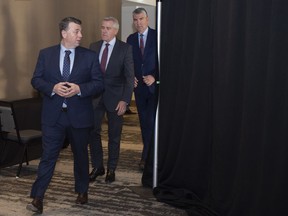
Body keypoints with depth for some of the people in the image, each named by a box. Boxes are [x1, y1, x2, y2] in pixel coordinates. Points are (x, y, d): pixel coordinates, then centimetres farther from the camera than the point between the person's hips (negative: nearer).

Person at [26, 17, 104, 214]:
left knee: (81, 155, 15)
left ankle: (82, 191, 33)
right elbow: (36, 80, 3)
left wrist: (79, 89, -18)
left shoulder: (90, 56, 1)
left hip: (80, 115, 1)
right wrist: (52, 88, -16)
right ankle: (37, 198, 3)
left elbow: (99, 84, -2)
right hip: (53, 115, 0)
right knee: (48, 156, -2)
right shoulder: (46, 54, 3)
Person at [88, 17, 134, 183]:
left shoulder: (125, 48, -5)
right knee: (93, 132, 4)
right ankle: (97, 167, 21)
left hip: (115, 98, -3)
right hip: (95, 97, 3)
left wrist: (125, 100, -15)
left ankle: (111, 169, 22)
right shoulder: (94, 47, 6)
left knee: (114, 136, 8)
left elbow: (130, 77, -8)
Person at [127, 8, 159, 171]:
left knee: (151, 120, -7)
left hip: (155, 84, -4)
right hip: (139, 85, 4)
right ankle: (150, 152, 20)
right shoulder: (131, 39, 8)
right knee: (144, 121, 9)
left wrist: (155, 77, -16)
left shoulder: (157, 36, -5)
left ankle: (146, 157, 0)